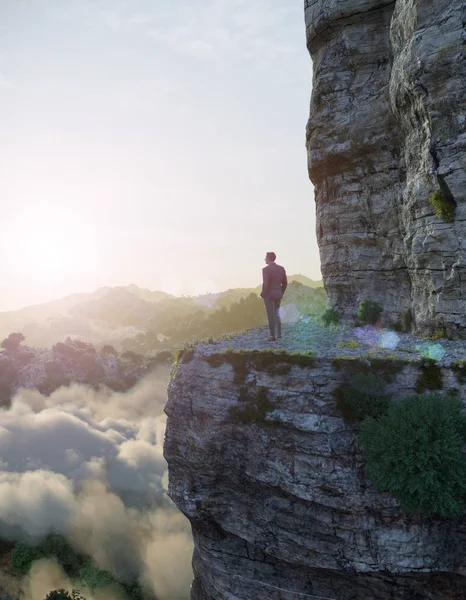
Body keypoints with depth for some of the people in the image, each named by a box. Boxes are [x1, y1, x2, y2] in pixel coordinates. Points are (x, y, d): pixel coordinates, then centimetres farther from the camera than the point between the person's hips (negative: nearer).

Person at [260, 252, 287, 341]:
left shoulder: (266, 269, -16)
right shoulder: (281, 268, 3)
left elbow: (265, 284, -22)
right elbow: (285, 283, 7)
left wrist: (263, 294, -6)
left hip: (269, 295, -6)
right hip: (278, 295, 6)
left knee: (271, 316, 0)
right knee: (276, 314, 19)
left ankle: (273, 336, 3)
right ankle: (278, 334, 20)